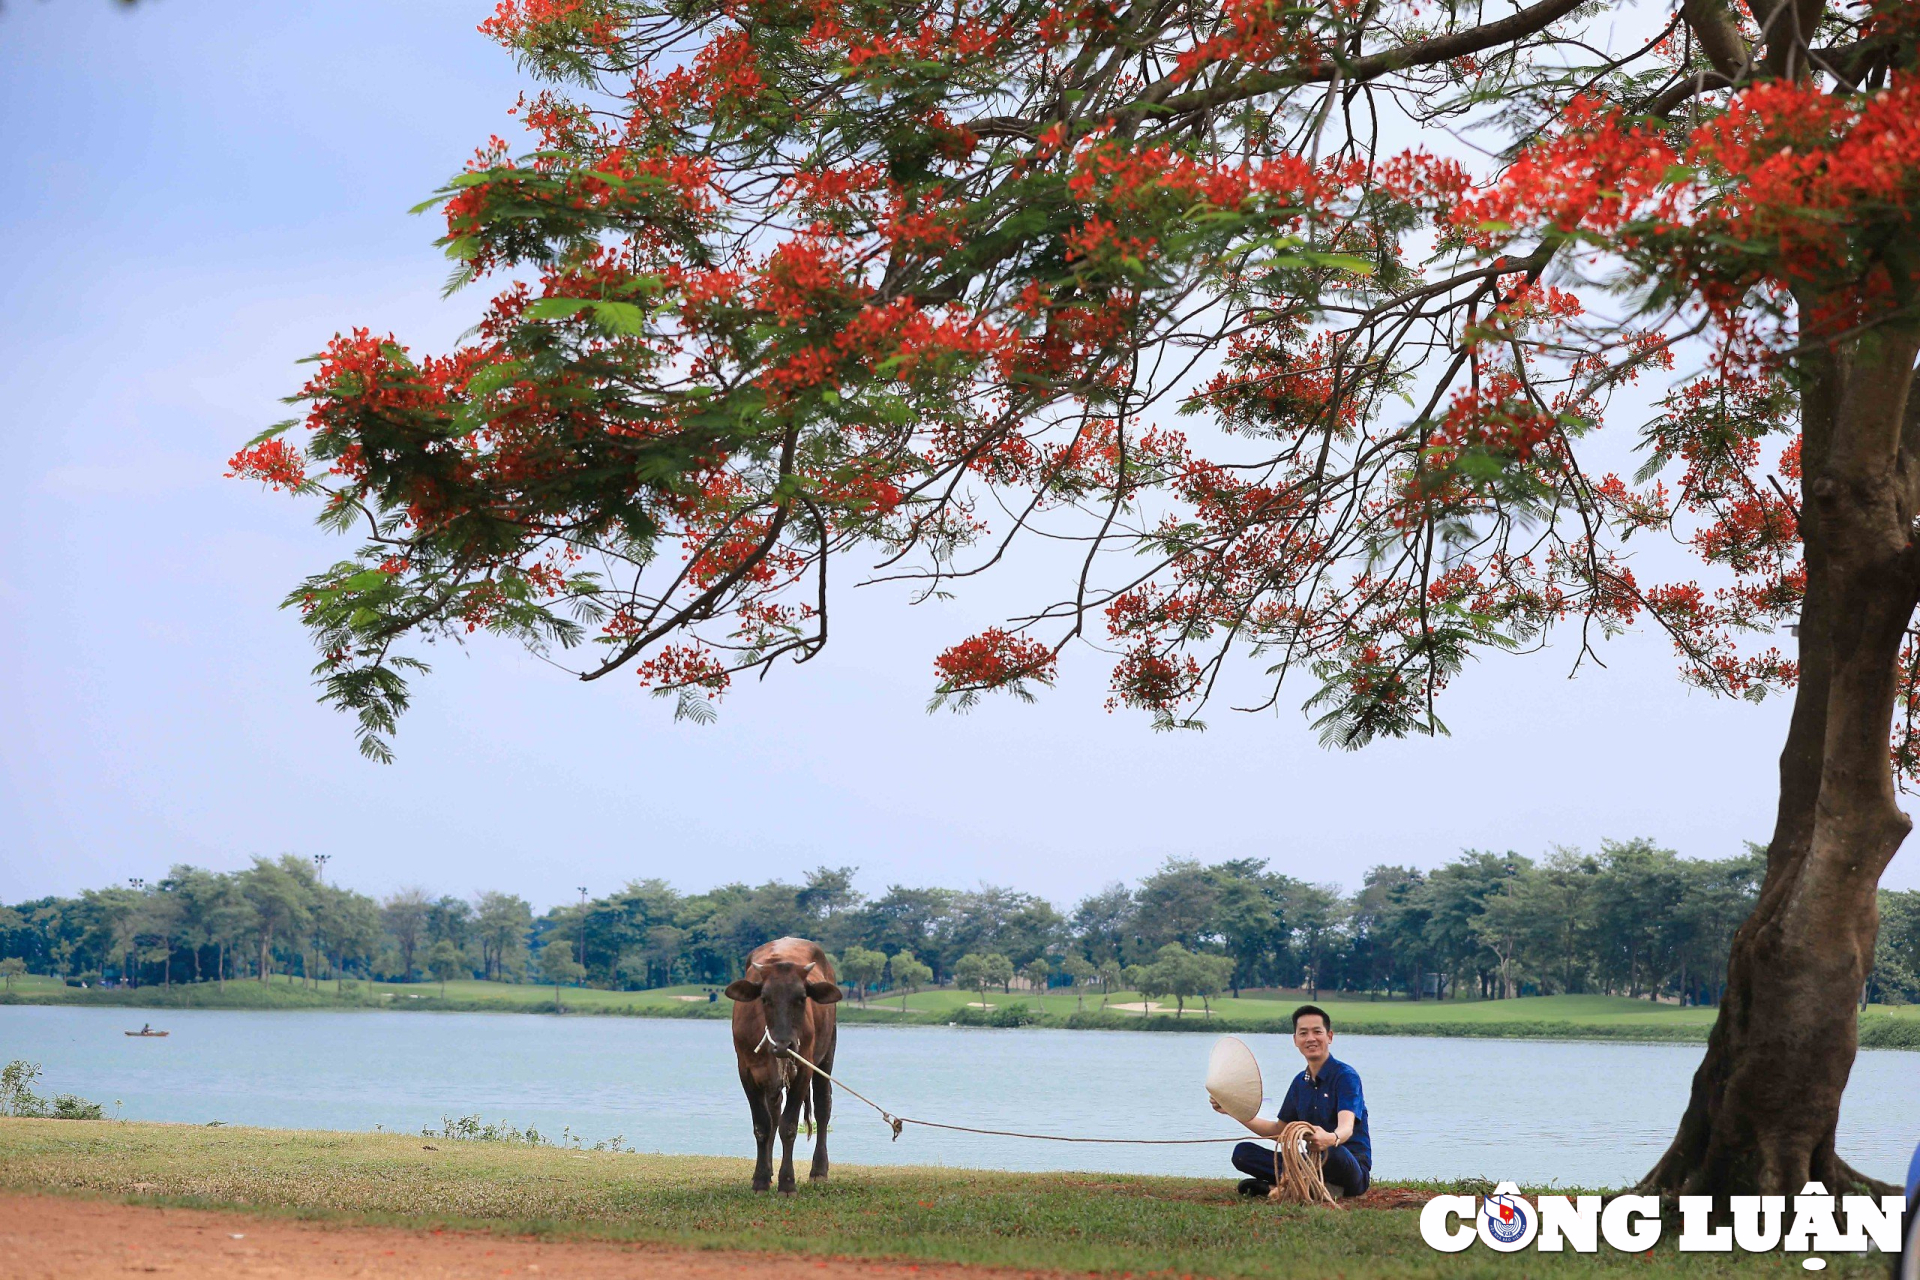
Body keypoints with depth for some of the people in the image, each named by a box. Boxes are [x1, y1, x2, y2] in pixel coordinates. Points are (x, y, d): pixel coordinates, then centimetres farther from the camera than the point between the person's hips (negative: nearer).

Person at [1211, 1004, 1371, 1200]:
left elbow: (1346, 1127, -27)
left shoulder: (1345, 1076, -9)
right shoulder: (1300, 1082, 13)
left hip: (1353, 1168, -7)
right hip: (1315, 1163, 7)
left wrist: (1331, 1139, -51)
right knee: (1242, 1152, -8)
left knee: (1331, 1152, -43)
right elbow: (1279, 1131, 23)